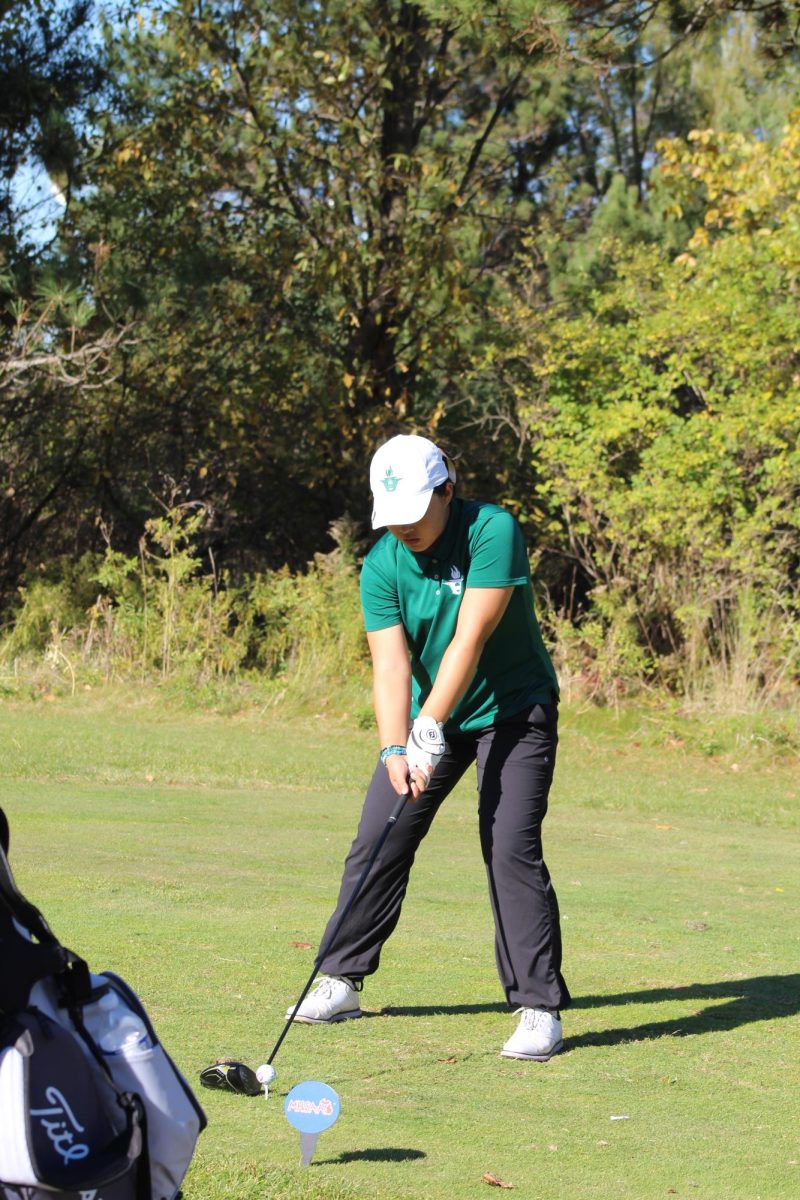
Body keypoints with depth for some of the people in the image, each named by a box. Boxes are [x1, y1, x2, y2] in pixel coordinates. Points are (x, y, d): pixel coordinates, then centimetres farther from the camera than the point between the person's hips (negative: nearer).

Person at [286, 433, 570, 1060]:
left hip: (513, 709, -5)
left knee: (511, 847, -17)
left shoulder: (493, 531, -23)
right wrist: (396, 750, -32)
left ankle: (541, 1008, -13)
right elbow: (391, 663, -17)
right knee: (378, 840, 4)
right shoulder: (382, 566, -10)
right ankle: (341, 981, 20)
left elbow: (470, 638, -28)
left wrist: (430, 726, -33)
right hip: (427, 716, 5)